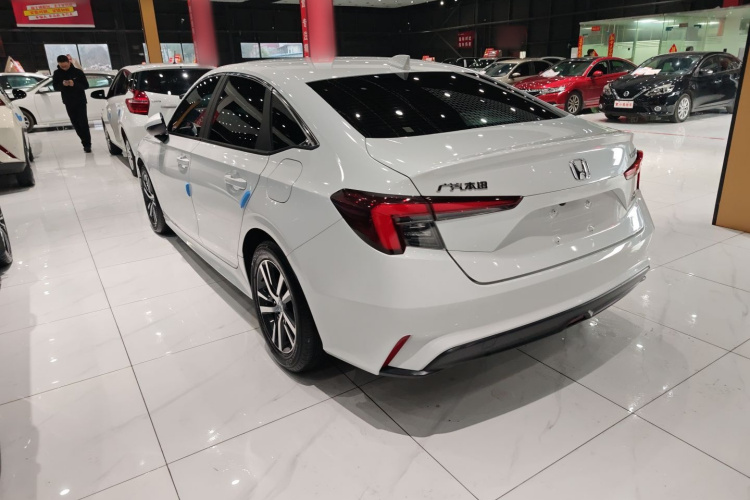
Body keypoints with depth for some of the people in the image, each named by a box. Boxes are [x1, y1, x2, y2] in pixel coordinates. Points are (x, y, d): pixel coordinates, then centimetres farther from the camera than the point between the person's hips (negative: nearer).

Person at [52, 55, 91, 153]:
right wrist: (62, 84, -19)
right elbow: (55, 87, 2)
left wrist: (75, 84, -24)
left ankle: (87, 144, -7)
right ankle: (86, 142, 15)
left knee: (83, 123, -9)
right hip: (68, 102, 4)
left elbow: (86, 85, -7)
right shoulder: (57, 73, 2)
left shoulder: (77, 72, -6)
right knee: (75, 123, 5)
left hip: (80, 101, -3)